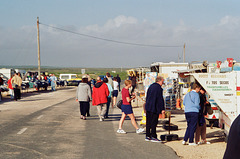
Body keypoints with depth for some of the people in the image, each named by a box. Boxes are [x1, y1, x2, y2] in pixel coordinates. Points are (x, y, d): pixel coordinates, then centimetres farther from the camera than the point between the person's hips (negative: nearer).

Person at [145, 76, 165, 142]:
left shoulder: (151, 86, 14)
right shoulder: (159, 88, -12)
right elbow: (160, 99, -14)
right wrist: (162, 109, -11)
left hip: (148, 107, 8)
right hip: (154, 108, -8)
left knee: (148, 122, 11)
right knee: (154, 122, -3)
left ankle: (148, 136, 15)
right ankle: (153, 137, -2)